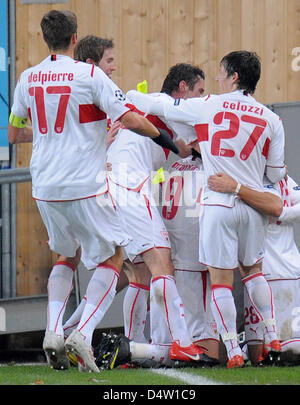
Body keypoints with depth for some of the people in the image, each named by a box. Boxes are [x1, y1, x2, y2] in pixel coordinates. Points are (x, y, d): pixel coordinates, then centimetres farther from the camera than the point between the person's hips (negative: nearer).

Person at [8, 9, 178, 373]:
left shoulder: (28, 79, 7)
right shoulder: (89, 75, -8)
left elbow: (13, 134, 19)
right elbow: (132, 121, -13)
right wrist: (167, 139, 3)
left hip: (44, 188, 5)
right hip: (84, 186, -5)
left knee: (65, 255, 25)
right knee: (111, 257, 8)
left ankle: (53, 330, 7)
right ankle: (83, 334, -9)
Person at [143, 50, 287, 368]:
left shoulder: (208, 107, -1)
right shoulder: (271, 120, 5)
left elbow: (160, 107, 8)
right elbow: (276, 173, 10)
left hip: (219, 204, -4)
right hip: (254, 205, 4)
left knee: (221, 280, 1)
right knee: (253, 271, 23)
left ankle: (233, 351, -3)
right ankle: (272, 338, 17)